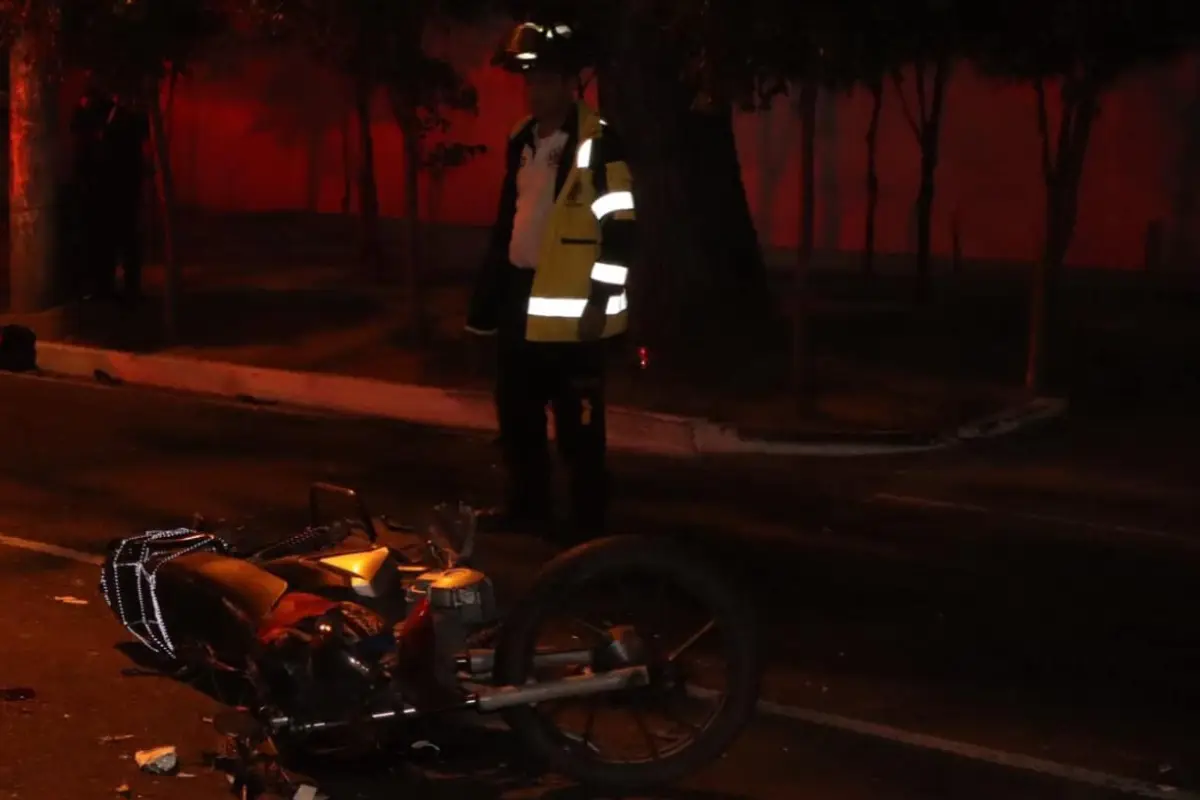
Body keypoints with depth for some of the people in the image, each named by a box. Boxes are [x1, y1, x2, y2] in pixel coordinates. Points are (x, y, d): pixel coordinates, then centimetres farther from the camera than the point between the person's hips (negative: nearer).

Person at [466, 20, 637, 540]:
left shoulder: (599, 144, -11)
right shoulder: (522, 141, 12)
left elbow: (619, 231, -14)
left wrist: (600, 300, -18)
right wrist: (486, 293, 18)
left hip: (570, 312, -8)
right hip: (519, 302, 8)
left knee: (578, 428, -1)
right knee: (516, 414, 17)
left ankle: (588, 526, 9)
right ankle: (527, 508, 32)